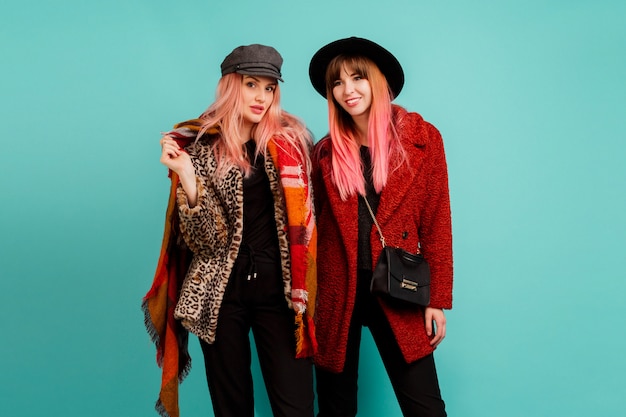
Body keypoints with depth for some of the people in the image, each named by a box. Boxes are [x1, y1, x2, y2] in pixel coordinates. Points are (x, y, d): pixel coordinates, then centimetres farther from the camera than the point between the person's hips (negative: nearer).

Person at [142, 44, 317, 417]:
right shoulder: (199, 147, -3)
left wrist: (303, 292, 2)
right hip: (222, 292, 0)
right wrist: (187, 176, -22)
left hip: (279, 288, 1)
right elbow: (204, 241, -9)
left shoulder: (292, 140, 1)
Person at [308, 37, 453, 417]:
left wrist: (437, 299, -2)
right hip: (335, 296, 2)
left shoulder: (421, 138, -1)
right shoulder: (327, 151, 3)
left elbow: (436, 223, -1)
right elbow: (315, 229, 8)